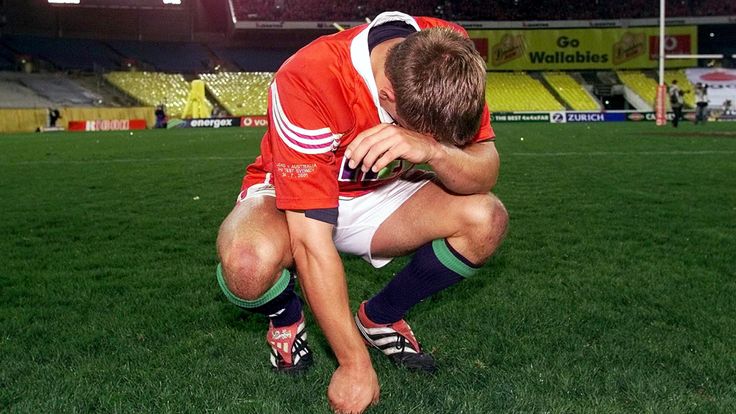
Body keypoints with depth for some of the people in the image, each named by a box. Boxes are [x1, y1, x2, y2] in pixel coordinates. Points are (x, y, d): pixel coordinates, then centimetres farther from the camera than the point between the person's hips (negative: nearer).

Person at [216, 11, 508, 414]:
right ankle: (285, 318, 1)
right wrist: (355, 363, -31)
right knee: (249, 261, -38)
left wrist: (433, 150, -43)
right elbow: (312, 241, -35)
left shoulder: (451, 57, -21)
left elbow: (485, 172, -19)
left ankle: (379, 317, 4)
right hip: (289, 198, -4)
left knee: (486, 219, -22)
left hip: (378, 195, 4)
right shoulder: (309, 79, -35)